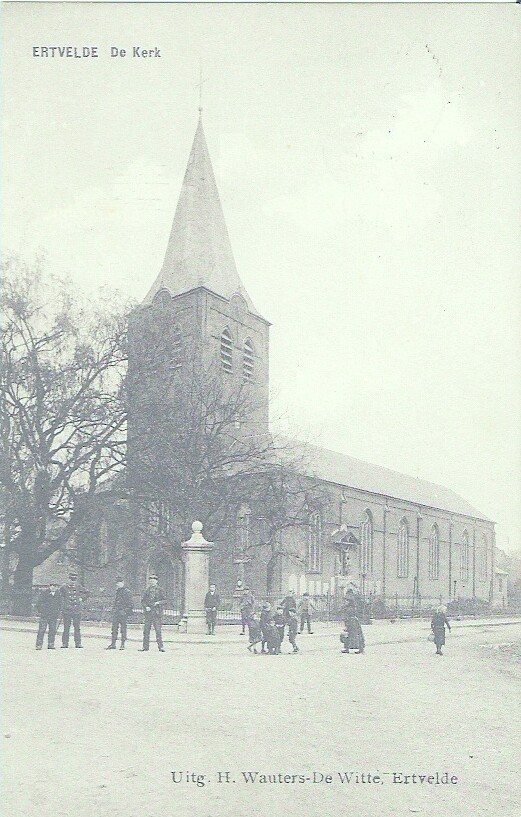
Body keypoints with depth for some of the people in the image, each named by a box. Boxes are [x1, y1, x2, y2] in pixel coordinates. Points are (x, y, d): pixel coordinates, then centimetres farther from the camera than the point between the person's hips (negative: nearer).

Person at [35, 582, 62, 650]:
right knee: (42, 630, -5)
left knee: (53, 630, 5)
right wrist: (39, 611, -4)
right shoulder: (44, 593, -3)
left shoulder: (58, 594, 10)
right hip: (44, 615, -4)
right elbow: (39, 603, -1)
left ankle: (51, 645, 12)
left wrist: (59, 611, 13)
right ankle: (39, 645, -1)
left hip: (54, 616, 4)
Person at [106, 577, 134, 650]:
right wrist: (113, 610, 19)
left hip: (123, 612, -7)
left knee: (123, 628, -2)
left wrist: (126, 611, -16)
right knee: (114, 628, 5)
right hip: (116, 613, 7)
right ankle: (113, 644, 9)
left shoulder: (126, 591, -7)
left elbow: (129, 603, -10)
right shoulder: (117, 591, 16)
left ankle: (123, 644, 3)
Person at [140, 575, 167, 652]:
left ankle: (161, 646, -2)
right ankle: (145, 647, 12)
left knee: (158, 629, -6)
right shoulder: (147, 590, 12)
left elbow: (164, 600, 3)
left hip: (157, 612, -3)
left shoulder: (159, 590, 4)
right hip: (148, 612, 3)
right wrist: (146, 606, -6)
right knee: (146, 630, 4)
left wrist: (158, 603, -14)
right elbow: (143, 600, 11)